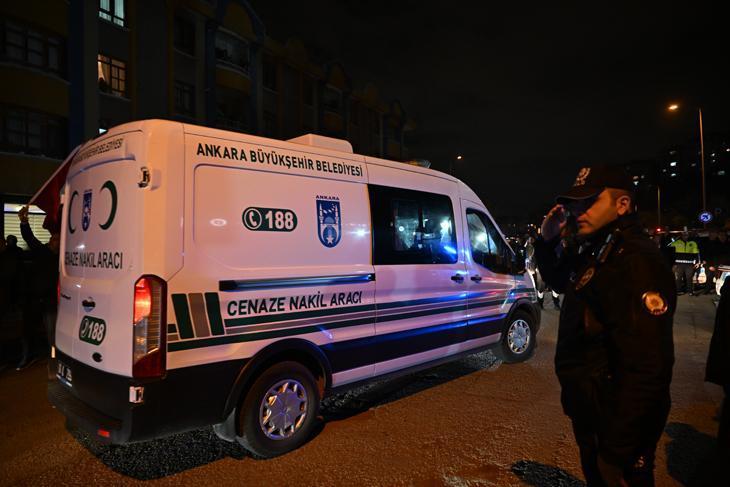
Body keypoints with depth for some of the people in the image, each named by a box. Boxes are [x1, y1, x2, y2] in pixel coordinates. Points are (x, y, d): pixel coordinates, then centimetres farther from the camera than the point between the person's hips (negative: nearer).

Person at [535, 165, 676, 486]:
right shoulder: (592, 251, 4)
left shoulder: (636, 263, -27)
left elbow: (645, 367, -31)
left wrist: (616, 454, -26)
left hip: (616, 421, -9)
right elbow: (558, 280, 24)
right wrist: (548, 241, 3)